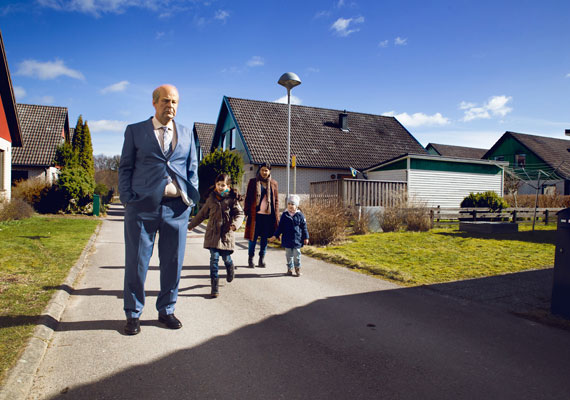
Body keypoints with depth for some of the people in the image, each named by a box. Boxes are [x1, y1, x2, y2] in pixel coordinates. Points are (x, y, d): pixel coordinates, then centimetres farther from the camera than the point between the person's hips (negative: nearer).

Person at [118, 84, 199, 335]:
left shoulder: (187, 134, 17)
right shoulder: (135, 131, 11)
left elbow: (192, 169, 16)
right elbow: (125, 167, 9)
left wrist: (191, 197, 3)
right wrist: (127, 199, -2)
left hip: (177, 206, 2)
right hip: (143, 206, -2)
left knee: (173, 262, 7)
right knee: (136, 261, 4)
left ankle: (166, 310, 24)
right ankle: (133, 314, 20)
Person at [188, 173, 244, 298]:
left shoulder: (232, 199, -2)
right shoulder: (211, 198, 7)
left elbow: (240, 213, -3)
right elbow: (202, 213, 18)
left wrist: (235, 224, -23)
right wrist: (191, 225, 25)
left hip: (226, 233, -1)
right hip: (213, 233, 2)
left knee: (226, 257, 6)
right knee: (214, 257, -5)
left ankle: (230, 268, 43)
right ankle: (214, 285, 2)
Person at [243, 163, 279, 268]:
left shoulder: (273, 183, 9)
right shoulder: (253, 182, 5)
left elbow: (276, 200, 11)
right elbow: (247, 198, 6)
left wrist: (276, 216, 5)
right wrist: (246, 212, -2)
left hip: (268, 214, 2)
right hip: (255, 214, -2)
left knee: (264, 238, 8)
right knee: (253, 237, 1)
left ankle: (262, 260, 19)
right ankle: (250, 259, 16)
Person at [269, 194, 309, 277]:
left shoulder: (300, 215, -3)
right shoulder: (284, 215, 1)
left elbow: (304, 227, 2)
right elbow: (280, 227, 8)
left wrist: (306, 238, 1)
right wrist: (275, 236, 5)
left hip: (297, 240, -2)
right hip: (287, 240, 2)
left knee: (297, 255, 3)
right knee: (289, 255, 9)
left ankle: (297, 268, 19)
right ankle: (290, 269, 21)